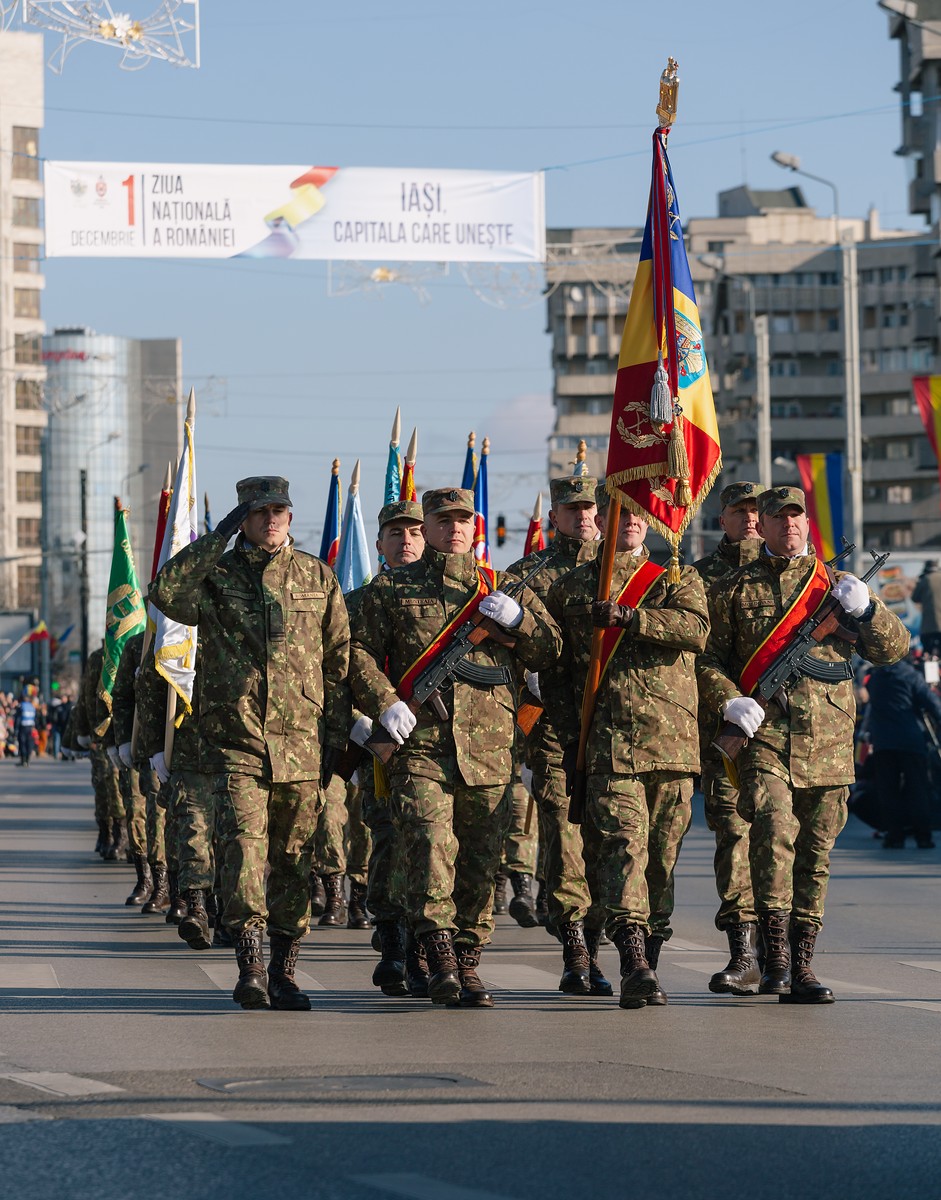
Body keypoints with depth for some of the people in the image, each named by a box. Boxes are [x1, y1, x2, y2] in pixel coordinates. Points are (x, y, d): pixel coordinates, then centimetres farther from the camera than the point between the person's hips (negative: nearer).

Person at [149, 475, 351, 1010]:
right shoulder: (217, 575, 8)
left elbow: (340, 661, 13)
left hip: (302, 743, 2)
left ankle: (284, 971, 13)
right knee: (245, 844, -15)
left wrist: (337, 737, 6)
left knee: (295, 856, 5)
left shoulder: (318, 576, 12)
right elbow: (166, 591, -14)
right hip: (237, 741, -2)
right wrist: (219, 535, -11)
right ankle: (250, 967, -16)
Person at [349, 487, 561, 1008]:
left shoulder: (500, 589, 18)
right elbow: (359, 651, 8)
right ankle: (440, 958, -18)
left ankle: (468, 963, 14)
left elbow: (548, 652, 16)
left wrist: (517, 618, -4)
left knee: (481, 858, 4)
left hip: (490, 746, 2)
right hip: (420, 741, -2)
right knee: (430, 844, -18)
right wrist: (384, 702, -9)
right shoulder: (391, 588, 12)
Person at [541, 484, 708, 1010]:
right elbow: (554, 669, 20)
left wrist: (625, 617, -13)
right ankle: (635, 964, -26)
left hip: (671, 738, 1)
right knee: (623, 843, -16)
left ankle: (650, 959, 15)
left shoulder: (678, 580, 14)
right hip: (608, 742, -1)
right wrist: (568, 736, 9)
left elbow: (696, 629, -8)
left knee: (664, 852, 4)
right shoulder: (570, 588, 16)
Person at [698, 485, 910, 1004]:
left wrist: (866, 610, -6)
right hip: (763, 734, -2)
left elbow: (893, 648, 13)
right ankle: (775, 955, -17)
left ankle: (802, 966, 13)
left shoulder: (835, 584, 15)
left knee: (815, 853, 4)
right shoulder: (733, 590, 11)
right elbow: (707, 657, 10)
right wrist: (729, 700, -9)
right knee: (773, 828, -23)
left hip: (827, 742, 3)